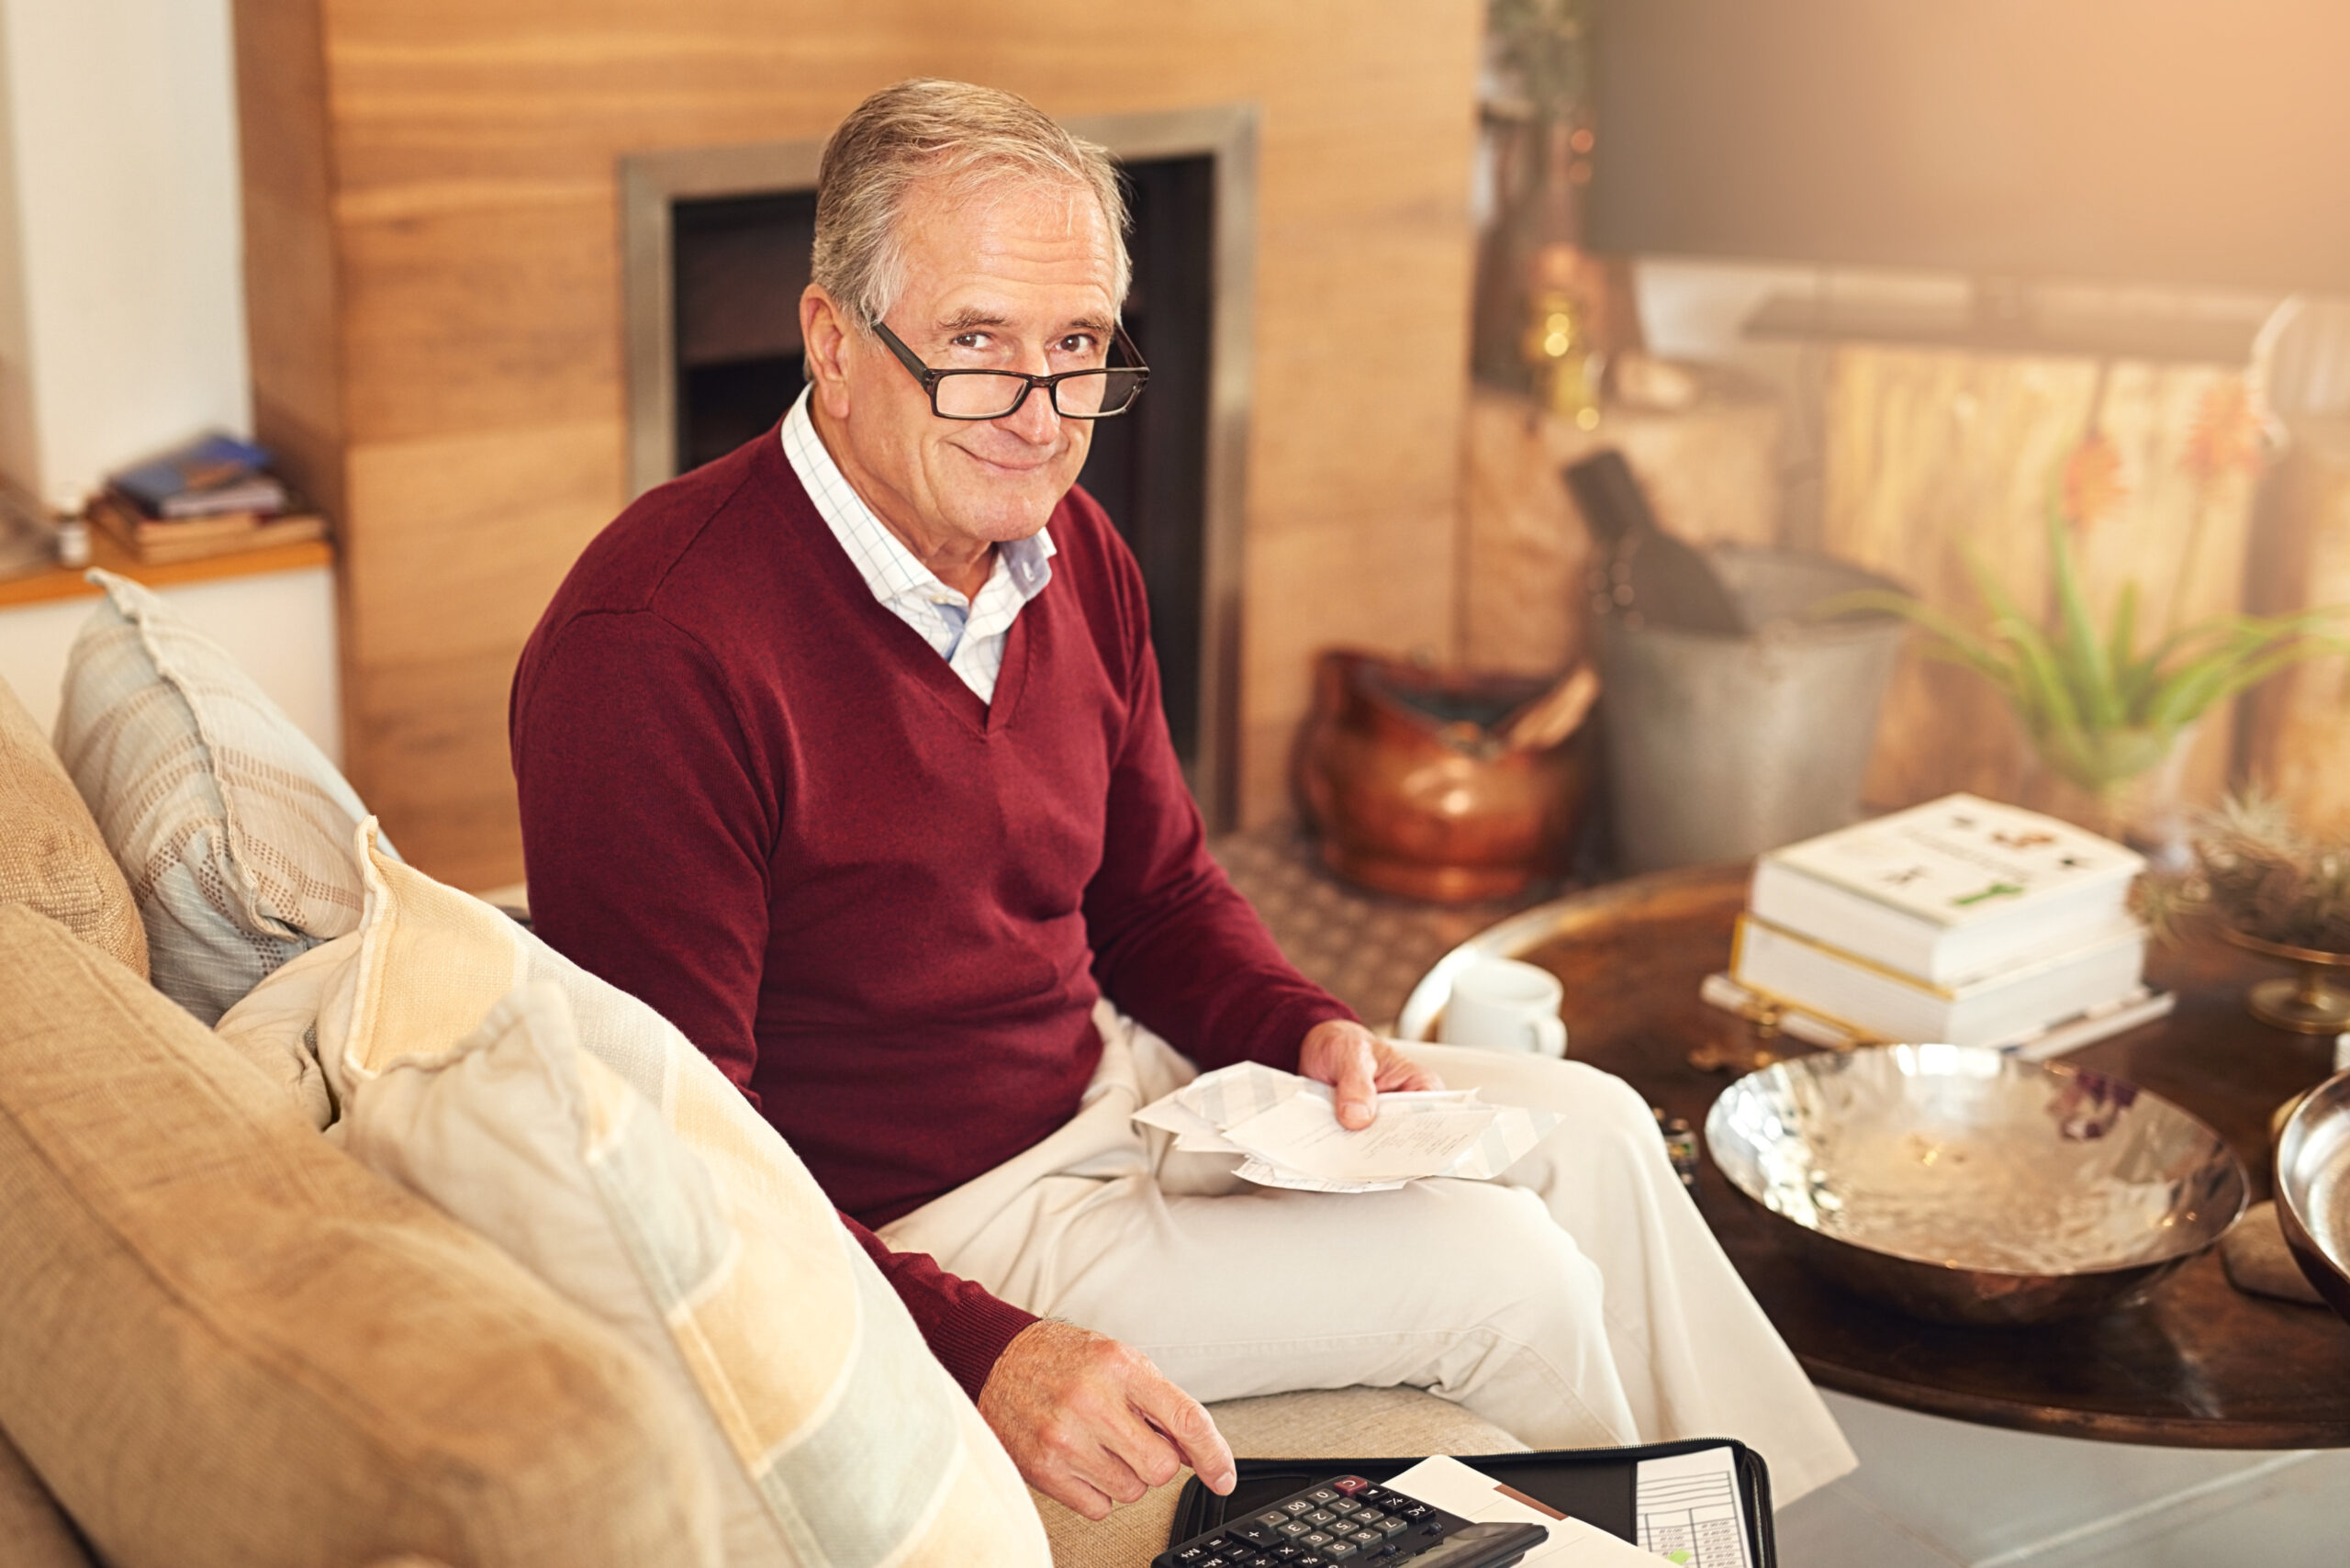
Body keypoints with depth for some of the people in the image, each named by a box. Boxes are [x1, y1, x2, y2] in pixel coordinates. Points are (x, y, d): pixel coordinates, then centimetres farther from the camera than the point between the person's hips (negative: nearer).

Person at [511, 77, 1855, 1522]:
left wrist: (1308, 1032, -5)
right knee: (1502, 1275, -12)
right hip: (914, 1224, -8)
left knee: (1587, 1131, 7)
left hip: (1114, 1082, 9)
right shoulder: (652, 647, -28)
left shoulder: (1073, 554, 0)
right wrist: (978, 1353, -34)